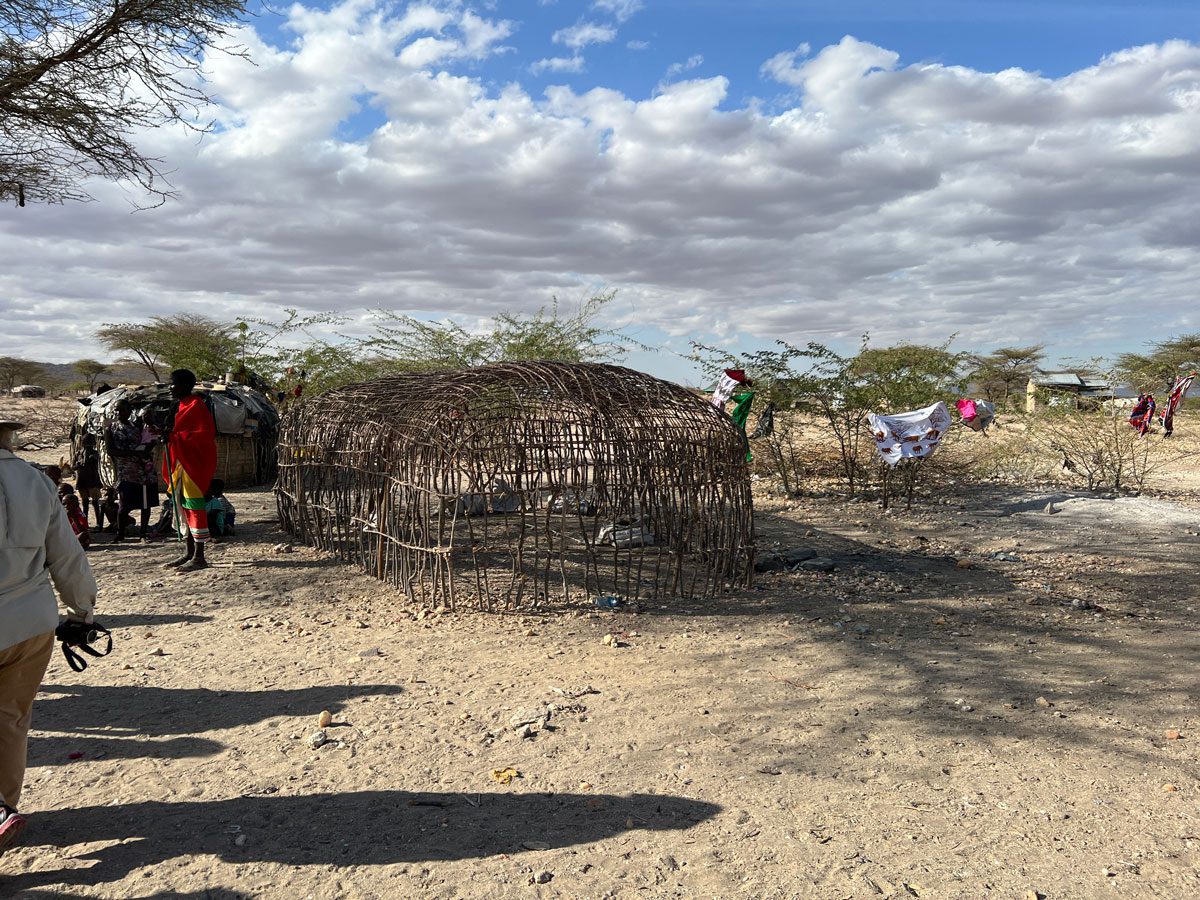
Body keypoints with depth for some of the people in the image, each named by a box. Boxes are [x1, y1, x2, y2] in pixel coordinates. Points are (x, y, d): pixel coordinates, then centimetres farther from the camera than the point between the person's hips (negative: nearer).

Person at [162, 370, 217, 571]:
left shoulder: (196, 405, -13)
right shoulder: (181, 406, 17)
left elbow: (207, 433, -21)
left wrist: (176, 435, -22)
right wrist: (169, 432, 6)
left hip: (195, 463, -10)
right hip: (182, 462, 10)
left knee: (195, 507, -9)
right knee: (184, 506, 13)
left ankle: (199, 557, -6)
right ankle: (190, 553, 22)